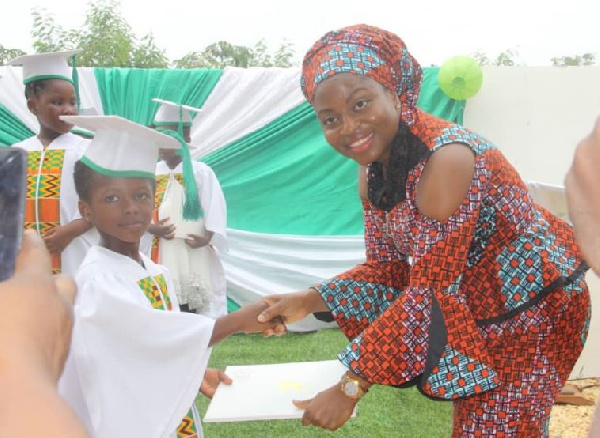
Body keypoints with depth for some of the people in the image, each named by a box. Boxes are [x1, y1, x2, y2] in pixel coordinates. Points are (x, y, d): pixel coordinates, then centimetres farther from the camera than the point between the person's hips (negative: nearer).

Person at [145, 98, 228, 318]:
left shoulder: (200, 172, -5)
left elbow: (215, 208, -9)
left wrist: (207, 237, -22)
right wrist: (152, 228, -15)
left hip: (194, 252, -3)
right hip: (162, 254, 3)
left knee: (195, 304, 0)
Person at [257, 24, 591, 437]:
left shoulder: (447, 158, -31)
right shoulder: (371, 171, -5)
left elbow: (431, 293, -32)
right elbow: (388, 268, 2)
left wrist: (350, 388, -30)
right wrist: (310, 300, -13)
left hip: (536, 311, -7)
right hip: (475, 315, 7)